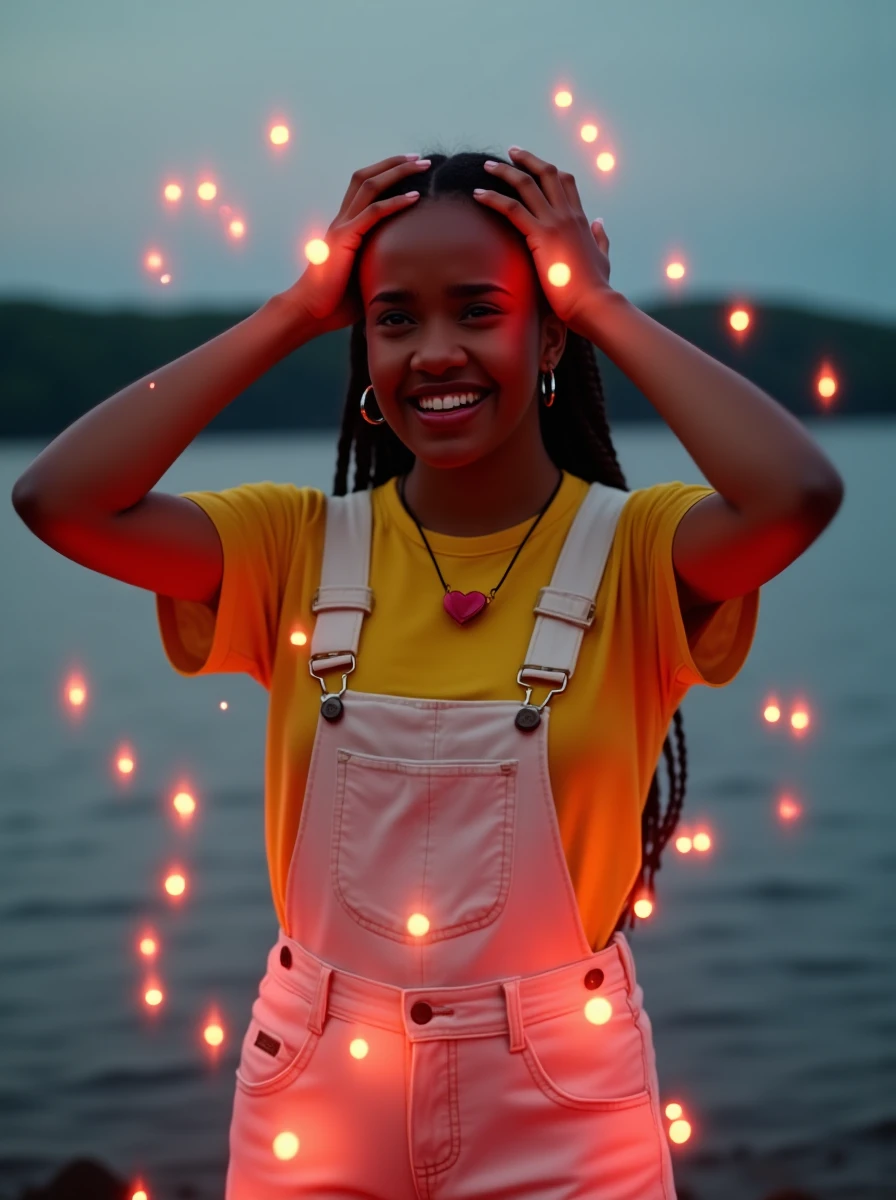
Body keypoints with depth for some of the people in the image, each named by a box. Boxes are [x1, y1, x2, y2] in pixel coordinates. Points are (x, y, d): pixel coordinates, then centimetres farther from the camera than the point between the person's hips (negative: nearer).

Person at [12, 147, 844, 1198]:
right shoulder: (301, 548, 0)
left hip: (558, 1106, -2)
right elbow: (57, 497, -14)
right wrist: (295, 312, -9)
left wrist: (604, 308, -15)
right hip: (318, 1083, 2)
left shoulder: (634, 554, -8)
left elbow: (798, 493, -29)